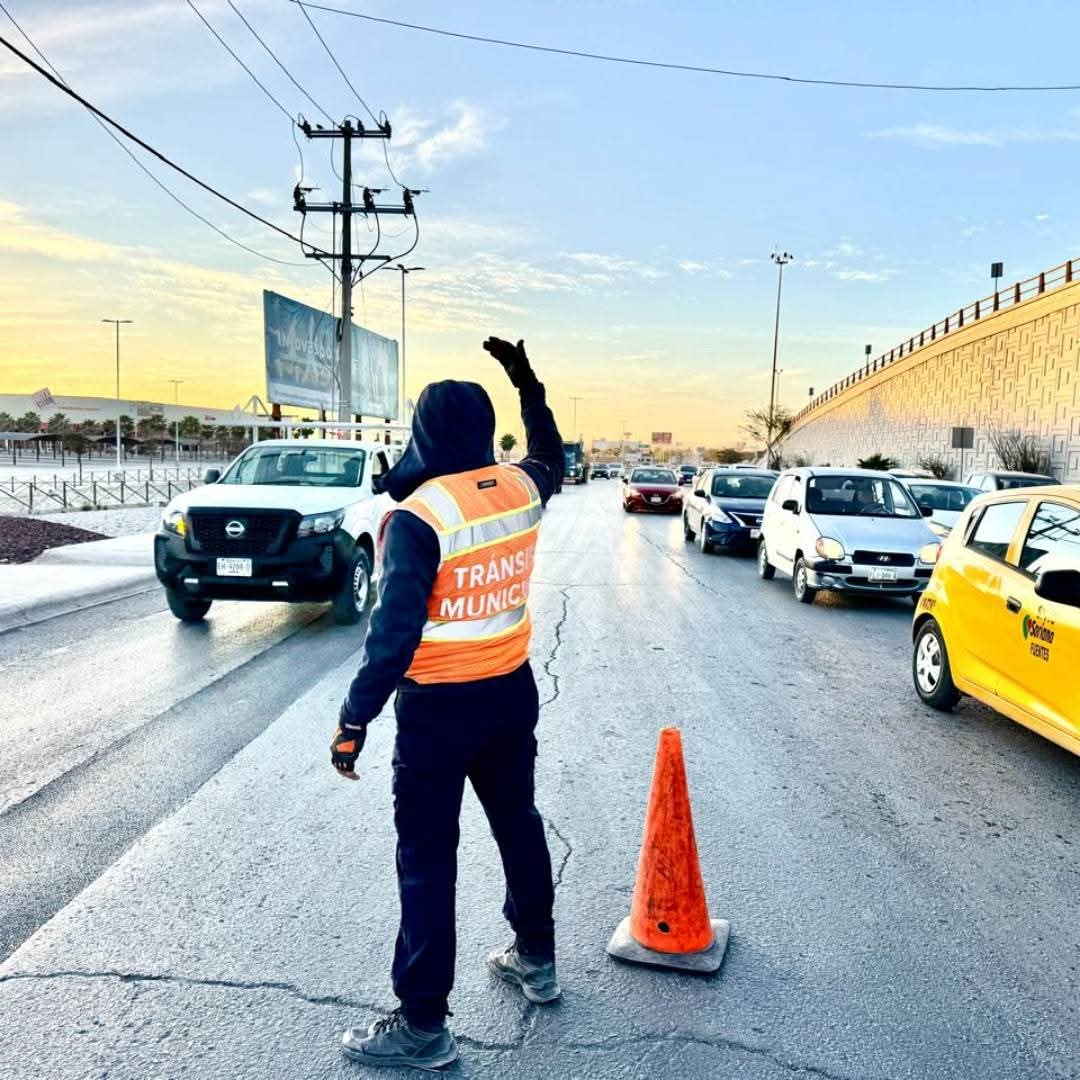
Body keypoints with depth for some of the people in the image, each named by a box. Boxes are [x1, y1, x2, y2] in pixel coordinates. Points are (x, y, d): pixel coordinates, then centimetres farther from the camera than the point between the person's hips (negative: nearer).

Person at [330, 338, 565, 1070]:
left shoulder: (418, 516, -21)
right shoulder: (521, 488, -2)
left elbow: (395, 630, -25)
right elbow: (550, 453, 23)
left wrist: (355, 720, -19)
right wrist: (527, 382, 28)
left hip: (440, 705, -6)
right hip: (512, 689, 7)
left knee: (427, 857, 5)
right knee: (518, 822, 22)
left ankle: (423, 1024, 16)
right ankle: (537, 958, 40)